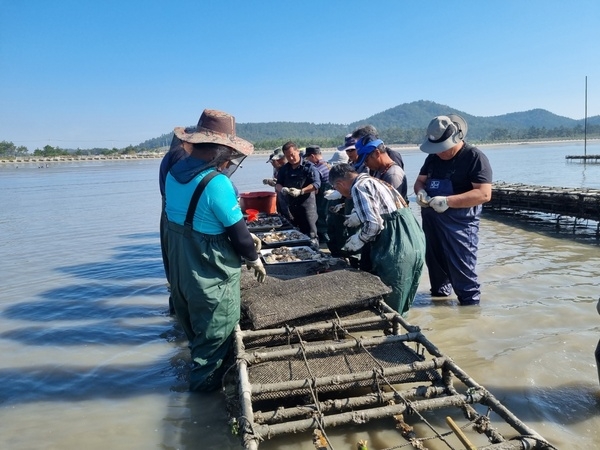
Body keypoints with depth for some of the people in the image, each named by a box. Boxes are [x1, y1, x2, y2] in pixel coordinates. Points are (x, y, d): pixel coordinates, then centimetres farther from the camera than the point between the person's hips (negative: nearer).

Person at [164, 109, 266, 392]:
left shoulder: (175, 172, -2)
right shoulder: (216, 183, -27)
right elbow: (238, 232, -19)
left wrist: (244, 235, 9)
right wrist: (254, 259, 0)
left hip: (180, 269, 8)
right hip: (211, 276, -8)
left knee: (194, 328, 28)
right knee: (214, 334, 15)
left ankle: (199, 367, 49)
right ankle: (205, 381, 33)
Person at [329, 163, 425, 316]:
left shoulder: (359, 187, -8)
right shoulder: (374, 181, 23)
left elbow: (373, 224, -18)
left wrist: (359, 239, 0)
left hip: (397, 247, -10)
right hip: (414, 240, 10)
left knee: (389, 301, 5)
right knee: (400, 299, 23)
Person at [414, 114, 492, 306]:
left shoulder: (475, 157, -13)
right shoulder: (433, 157, 9)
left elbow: (484, 194, -21)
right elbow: (420, 181, 18)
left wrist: (447, 201, -28)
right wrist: (421, 192, -8)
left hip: (460, 226, -7)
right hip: (431, 223, 7)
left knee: (462, 272, -3)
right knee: (435, 264, 18)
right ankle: (440, 294, 36)